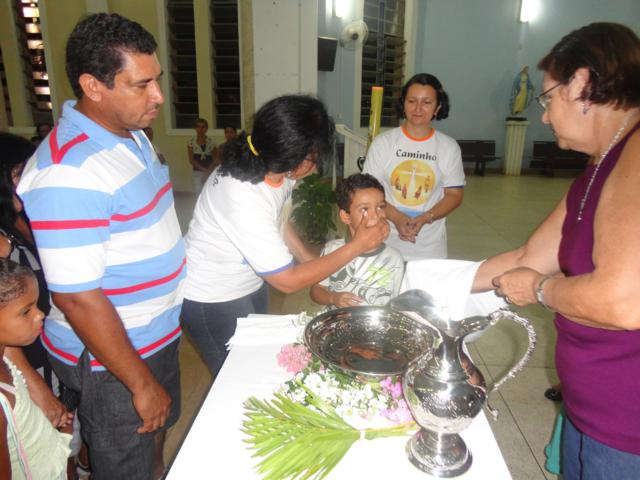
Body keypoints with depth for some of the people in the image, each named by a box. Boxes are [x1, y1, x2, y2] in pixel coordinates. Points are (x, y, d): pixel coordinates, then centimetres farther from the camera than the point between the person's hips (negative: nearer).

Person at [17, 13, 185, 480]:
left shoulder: (130, 132, 1)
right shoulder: (68, 173, -29)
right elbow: (77, 297, -27)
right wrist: (142, 383, -18)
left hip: (158, 334, 8)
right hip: (110, 358, -8)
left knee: (157, 433, 30)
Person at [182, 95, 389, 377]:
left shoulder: (276, 167, -14)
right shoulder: (244, 199, -37)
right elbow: (288, 281, -27)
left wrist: (310, 259, 0)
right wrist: (357, 246, -22)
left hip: (250, 285, 8)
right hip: (212, 301, -7)